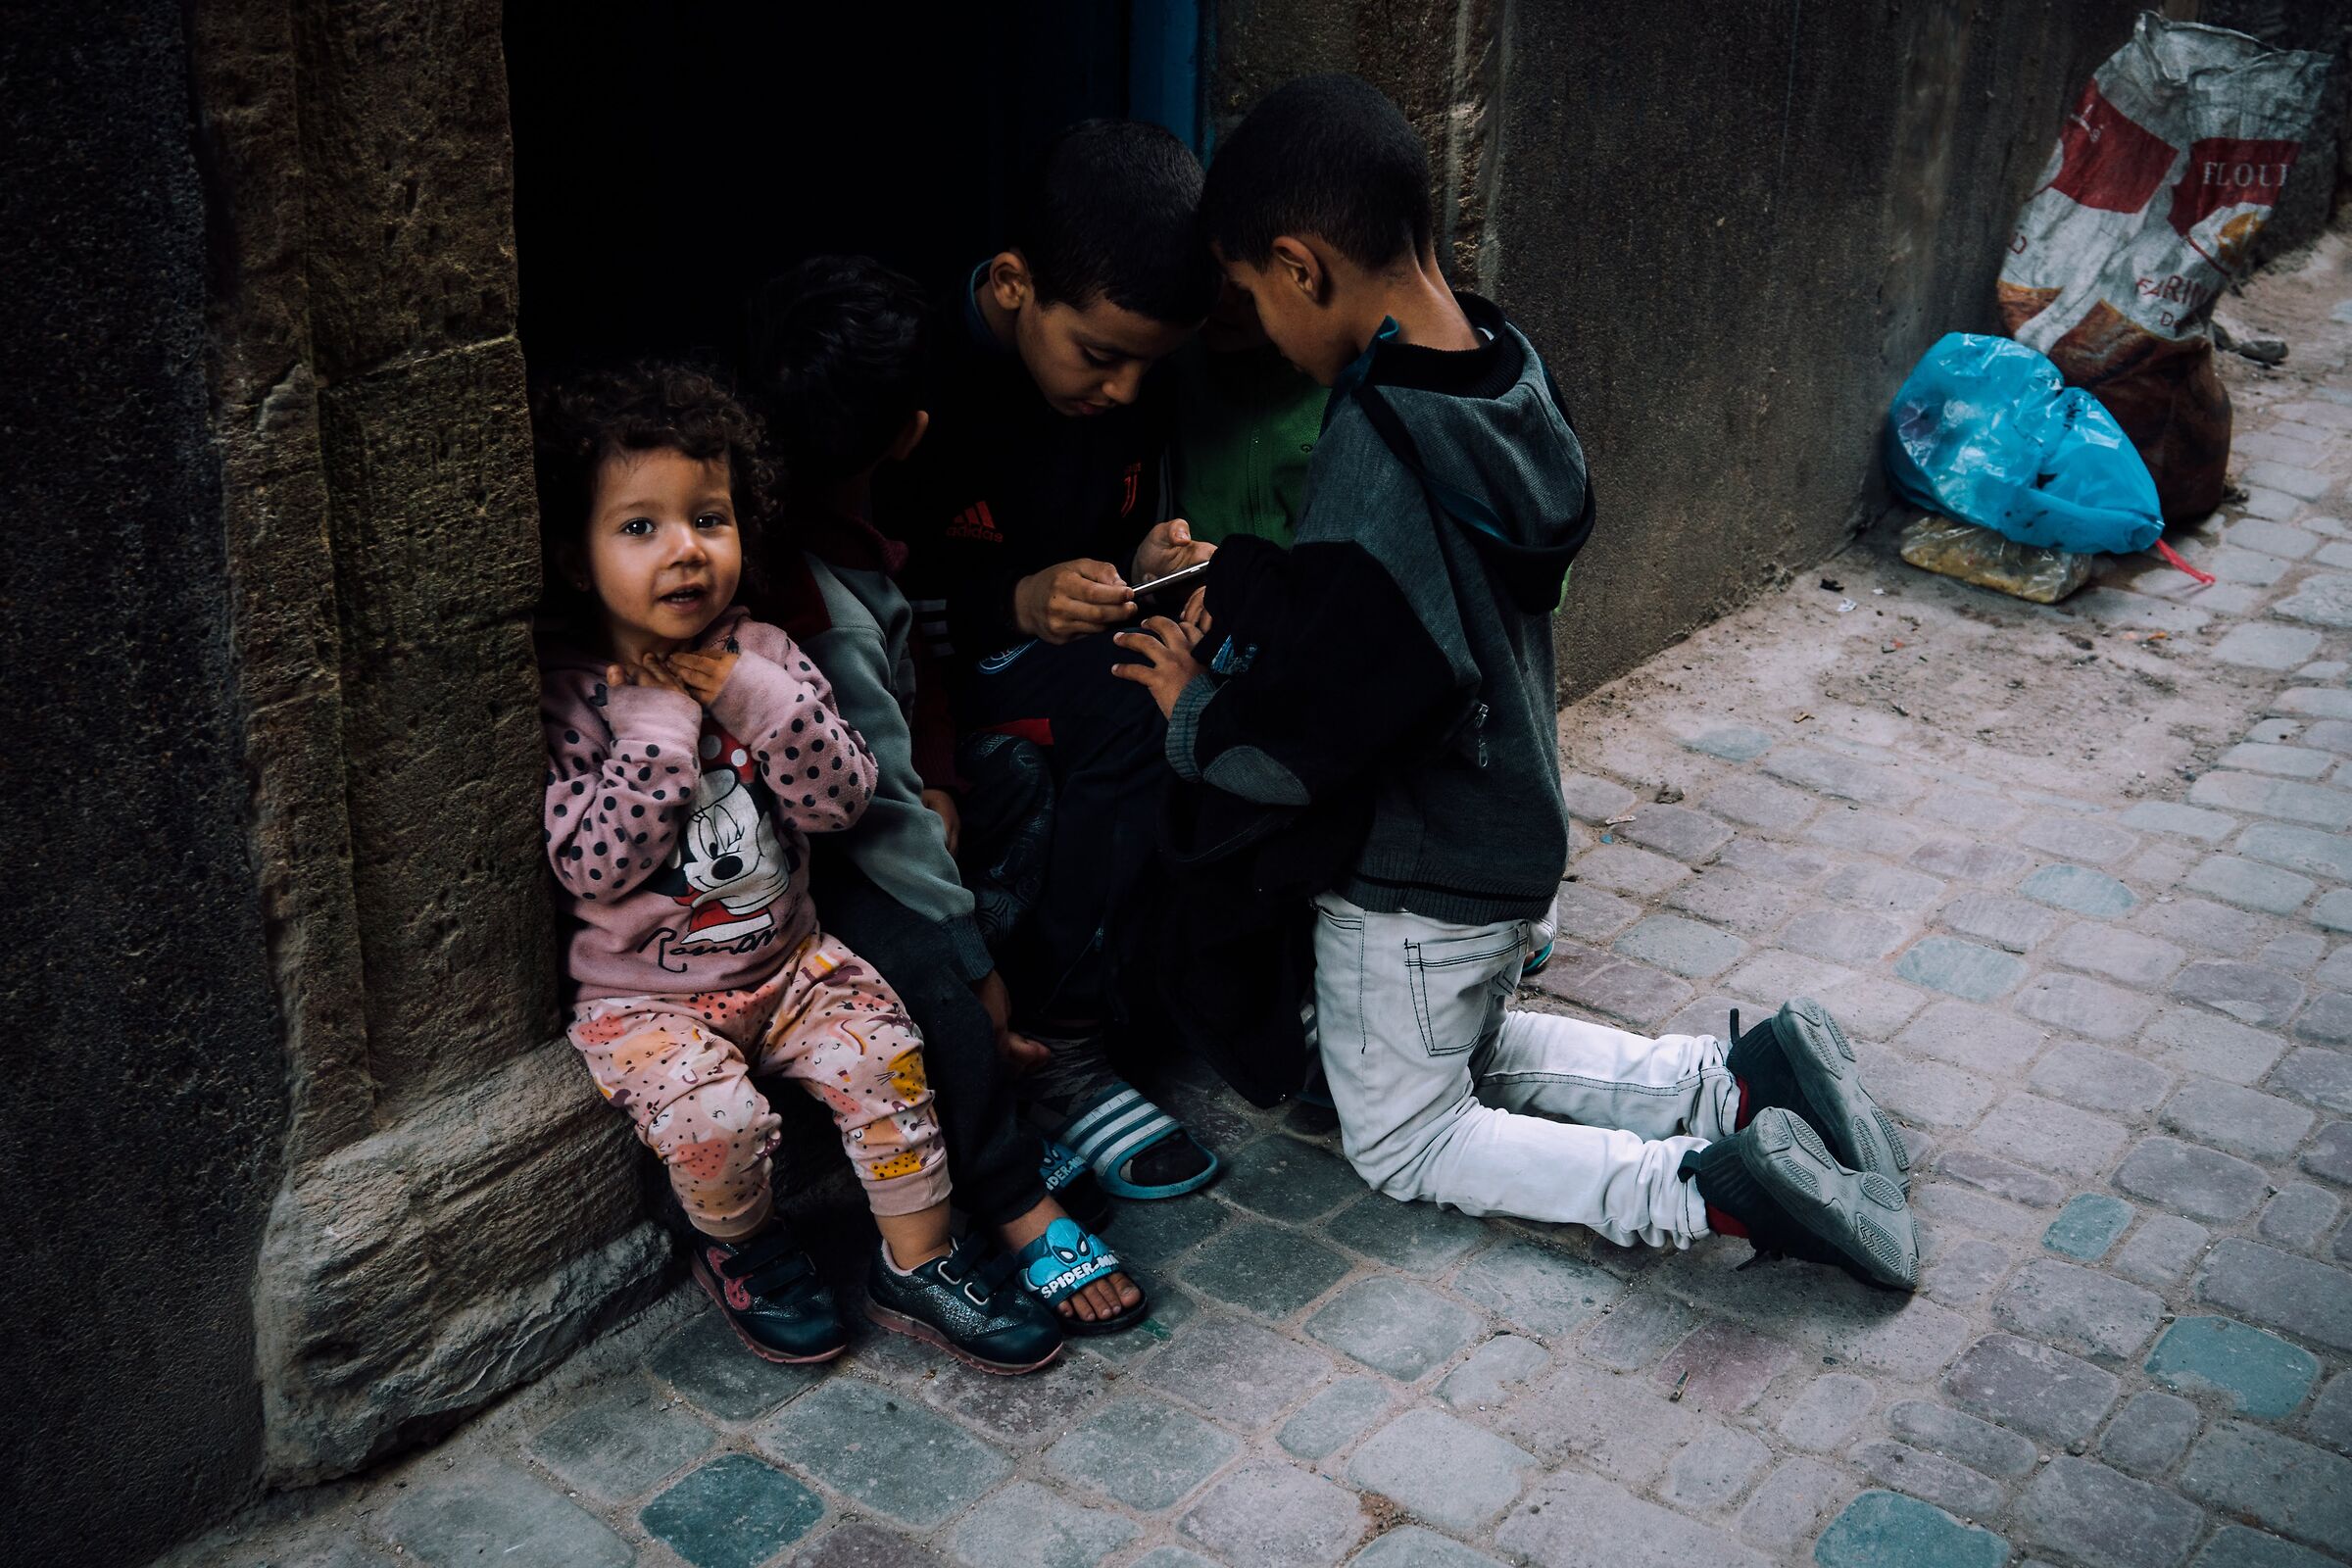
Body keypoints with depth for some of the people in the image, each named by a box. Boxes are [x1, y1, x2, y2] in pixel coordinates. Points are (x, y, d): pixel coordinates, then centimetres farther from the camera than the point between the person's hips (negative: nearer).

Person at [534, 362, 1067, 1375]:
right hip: (644, 995, -3)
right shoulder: (566, 693, -12)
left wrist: (752, 697, -19)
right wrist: (659, 720, -22)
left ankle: (918, 1263, 2)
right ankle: (739, 1248, 8)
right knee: (715, 1120, -25)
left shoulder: (763, 656, 0)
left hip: (786, 958, 4)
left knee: (881, 1052, -17)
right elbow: (591, 866, -20)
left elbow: (843, 798, -7)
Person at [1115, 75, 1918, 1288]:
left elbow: (1301, 751, -27)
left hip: (1412, 877, -8)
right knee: (1474, 1050, 31)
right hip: (1511, 832, 8)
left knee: (1403, 1141, 14)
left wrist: (1194, 711, -9)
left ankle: (1706, 1190, -1)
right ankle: (1740, 1079, 15)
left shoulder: (1376, 454, -32)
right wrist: (1238, 575, 3)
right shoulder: (1504, 379, -6)